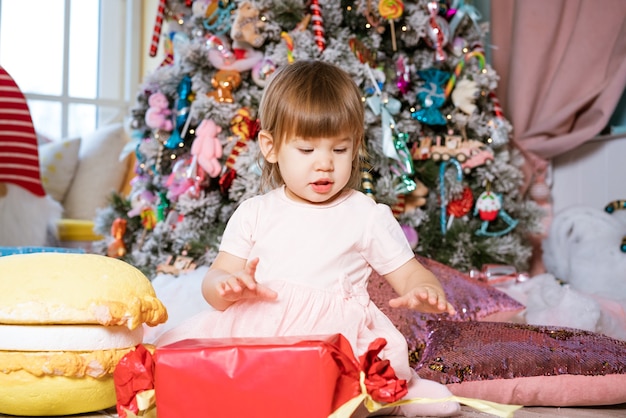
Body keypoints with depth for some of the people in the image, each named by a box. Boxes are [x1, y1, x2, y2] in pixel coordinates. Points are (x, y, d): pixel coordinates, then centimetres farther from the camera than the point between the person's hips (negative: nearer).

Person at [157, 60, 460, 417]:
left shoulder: (368, 216, 9)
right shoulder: (255, 213, 12)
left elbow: (410, 274, 9)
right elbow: (214, 281, 12)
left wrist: (425, 292, -16)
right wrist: (227, 286, -14)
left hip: (336, 337, -3)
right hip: (254, 331, 3)